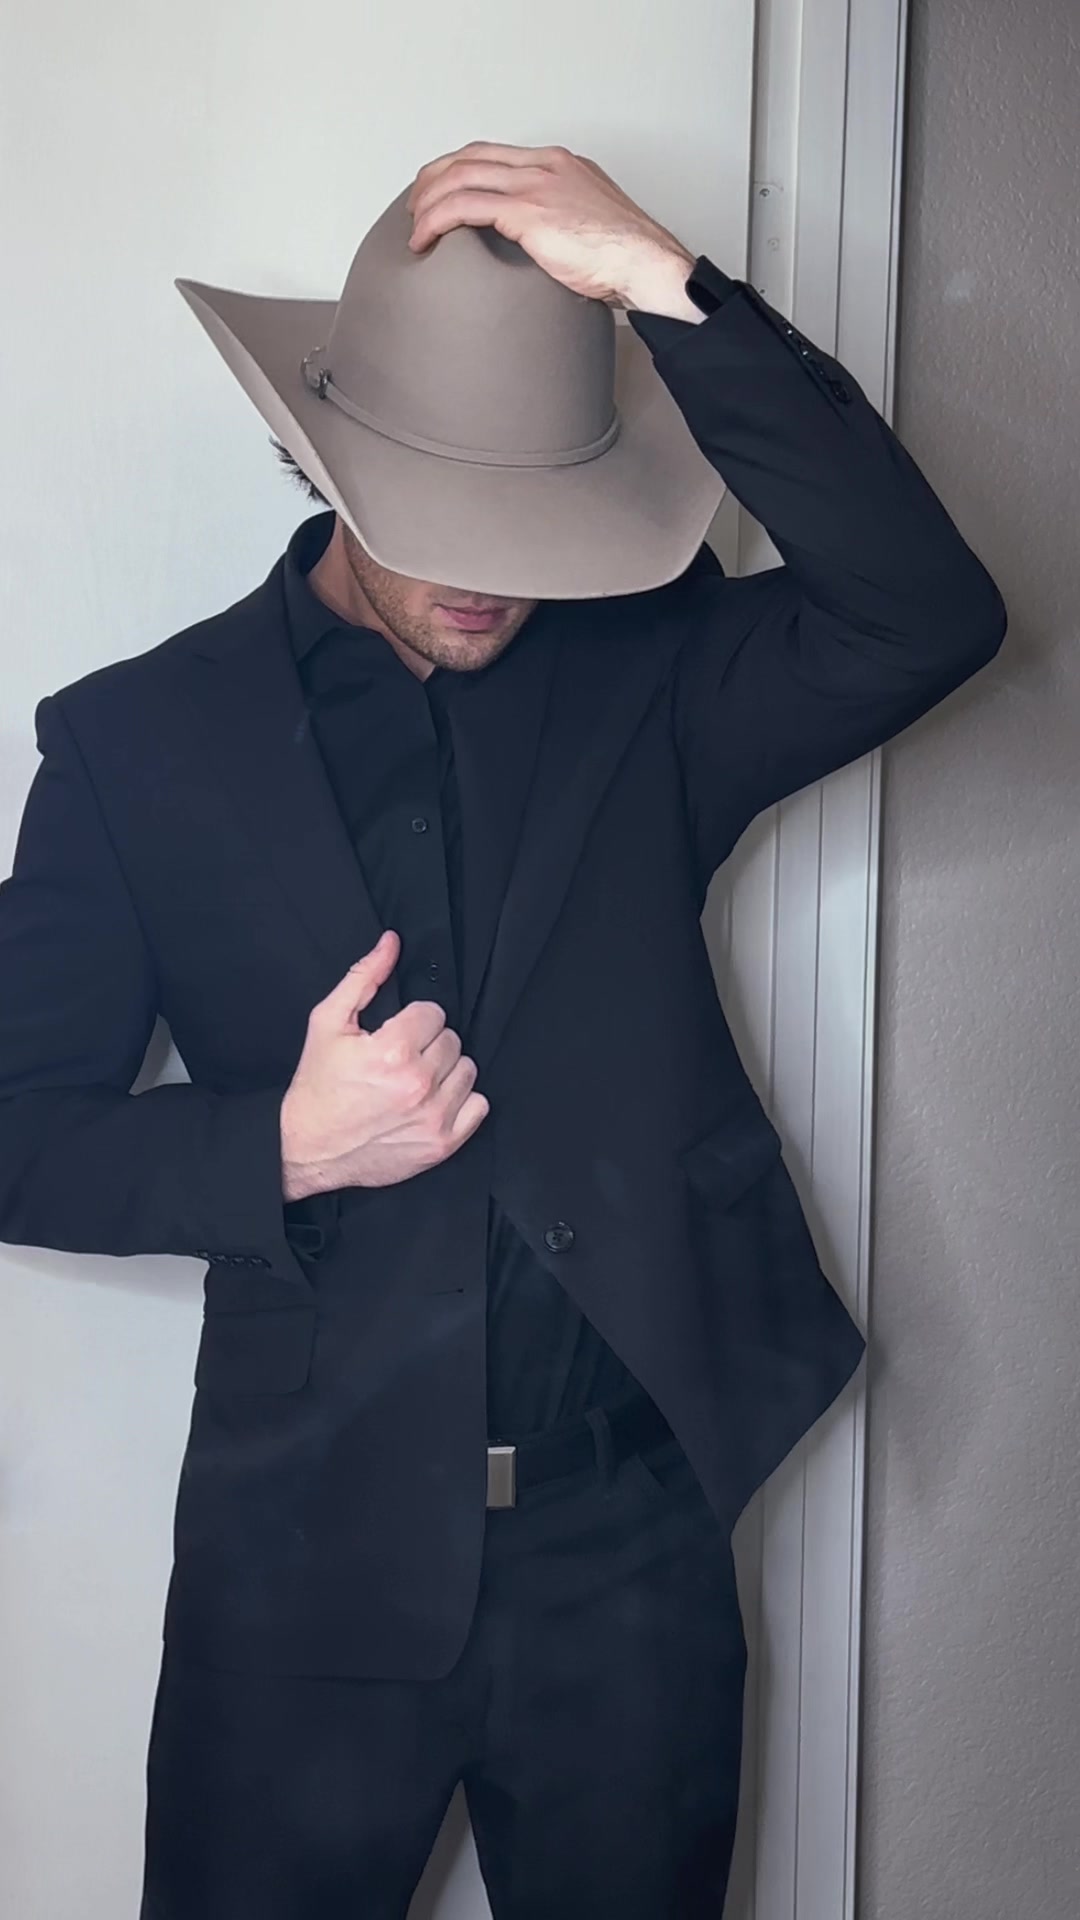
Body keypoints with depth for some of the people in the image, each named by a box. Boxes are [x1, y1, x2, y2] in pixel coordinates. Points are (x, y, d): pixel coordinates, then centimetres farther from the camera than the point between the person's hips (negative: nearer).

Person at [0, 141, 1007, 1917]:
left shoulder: (645, 671, -1)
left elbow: (928, 618, -18)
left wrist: (666, 287, -21)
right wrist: (285, 1148, -19)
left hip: (635, 1548, 1)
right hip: (311, 1554, -1)